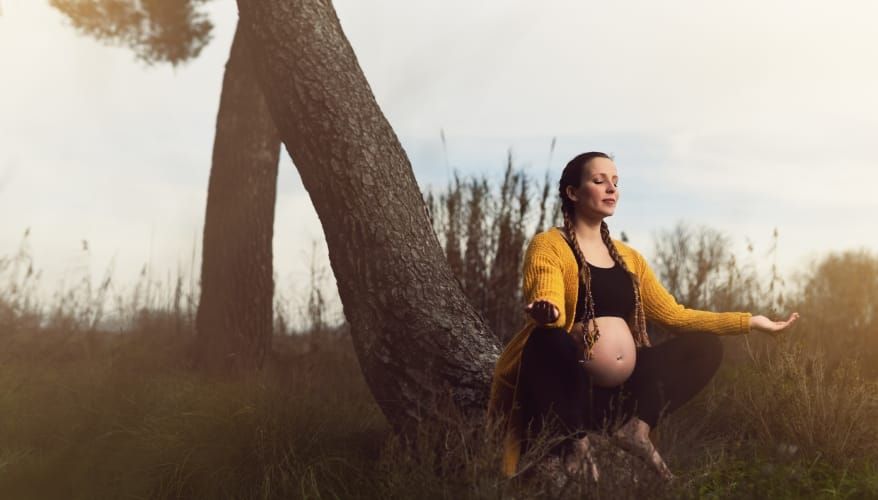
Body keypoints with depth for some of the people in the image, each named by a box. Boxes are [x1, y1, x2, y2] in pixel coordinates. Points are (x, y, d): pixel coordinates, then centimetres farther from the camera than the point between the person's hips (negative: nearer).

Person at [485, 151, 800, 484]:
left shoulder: (627, 256, 17)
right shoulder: (548, 245, -4)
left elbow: (673, 315, 17)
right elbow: (546, 302, -21)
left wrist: (751, 322, 15)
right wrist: (546, 311, -47)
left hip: (622, 393, 7)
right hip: (570, 391, -7)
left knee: (707, 346, 2)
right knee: (546, 339, -36)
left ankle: (636, 426, -11)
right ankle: (574, 445, -19)